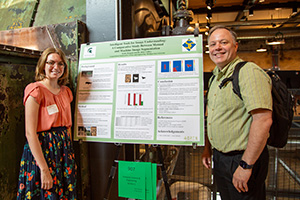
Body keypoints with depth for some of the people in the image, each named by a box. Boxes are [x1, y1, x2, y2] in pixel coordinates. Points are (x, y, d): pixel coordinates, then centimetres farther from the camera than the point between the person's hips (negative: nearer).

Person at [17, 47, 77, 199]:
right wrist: (44, 169, -19)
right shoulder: (35, 90, -11)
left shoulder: (66, 91, 9)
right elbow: (30, 133, -16)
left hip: (64, 149, 6)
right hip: (41, 149, -6)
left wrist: (70, 151, 9)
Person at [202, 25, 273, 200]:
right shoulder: (215, 77, 11)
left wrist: (246, 165, -24)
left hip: (241, 158, -8)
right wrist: (207, 148, 15)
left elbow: (263, 120, -26)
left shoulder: (249, 71, -17)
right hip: (219, 157, 8)